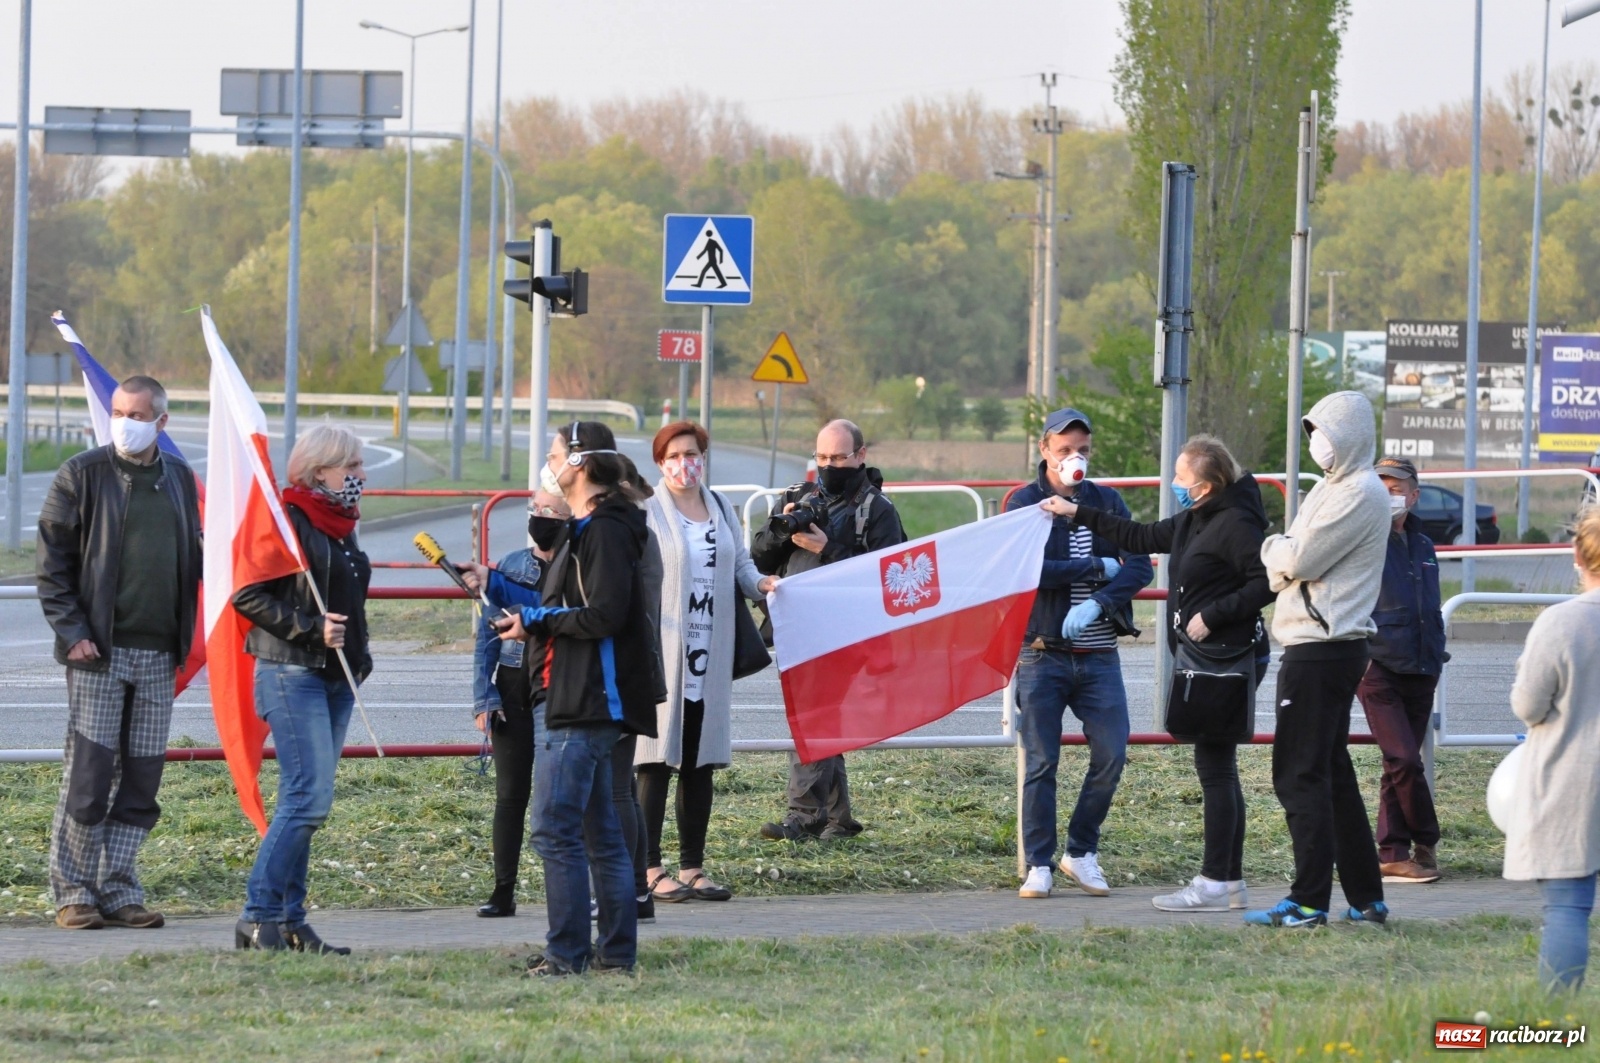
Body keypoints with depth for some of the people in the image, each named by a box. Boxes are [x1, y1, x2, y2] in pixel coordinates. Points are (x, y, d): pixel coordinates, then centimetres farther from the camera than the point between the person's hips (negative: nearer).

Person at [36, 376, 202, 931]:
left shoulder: (179, 478, 12)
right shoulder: (81, 475, -3)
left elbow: (193, 557, 20)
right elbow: (52, 564, -3)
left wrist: (187, 633, 10)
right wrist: (72, 632, -12)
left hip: (159, 656, 5)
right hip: (98, 654, -5)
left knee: (141, 781, 5)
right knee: (88, 778, -5)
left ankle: (118, 891, 12)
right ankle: (73, 893, 3)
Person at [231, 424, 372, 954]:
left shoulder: (340, 526, 17)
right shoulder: (288, 522, -10)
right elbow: (247, 595, -15)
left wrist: (359, 657, 17)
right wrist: (311, 628, -19)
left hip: (335, 678, 9)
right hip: (293, 675, -9)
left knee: (305, 801, 8)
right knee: (309, 799, -14)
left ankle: (289, 922, 11)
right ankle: (259, 918, -10)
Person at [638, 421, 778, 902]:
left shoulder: (720, 509, 16)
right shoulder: (647, 511, -3)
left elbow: (741, 565, 20)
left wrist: (760, 583, -2)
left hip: (710, 659, 6)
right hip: (661, 654, -6)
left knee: (700, 763, 8)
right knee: (658, 761, -6)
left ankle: (692, 868, 14)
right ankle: (651, 870, -3)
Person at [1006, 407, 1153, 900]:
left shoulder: (1107, 502, 10)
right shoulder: (1025, 503, -1)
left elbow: (1140, 565, 0)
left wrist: (1097, 604, -16)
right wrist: (1095, 568, -11)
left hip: (1098, 655, 3)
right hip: (1042, 653, -3)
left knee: (1111, 754, -2)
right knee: (1041, 762, -2)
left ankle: (1081, 852, 14)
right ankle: (1039, 864, 6)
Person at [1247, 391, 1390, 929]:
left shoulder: (1360, 495, -13)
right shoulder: (1330, 489, 18)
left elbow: (1299, 560, -19)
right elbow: (1282, 568, 13)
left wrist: (1277, 548, 1)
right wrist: (1283, 554, -8)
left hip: (1322, 650, -10)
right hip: (1322, 647, 10)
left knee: (1300, 776, -9)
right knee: (1331, 774, 13)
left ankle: (1309, 901, -9)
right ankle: (1366, 897, 16)